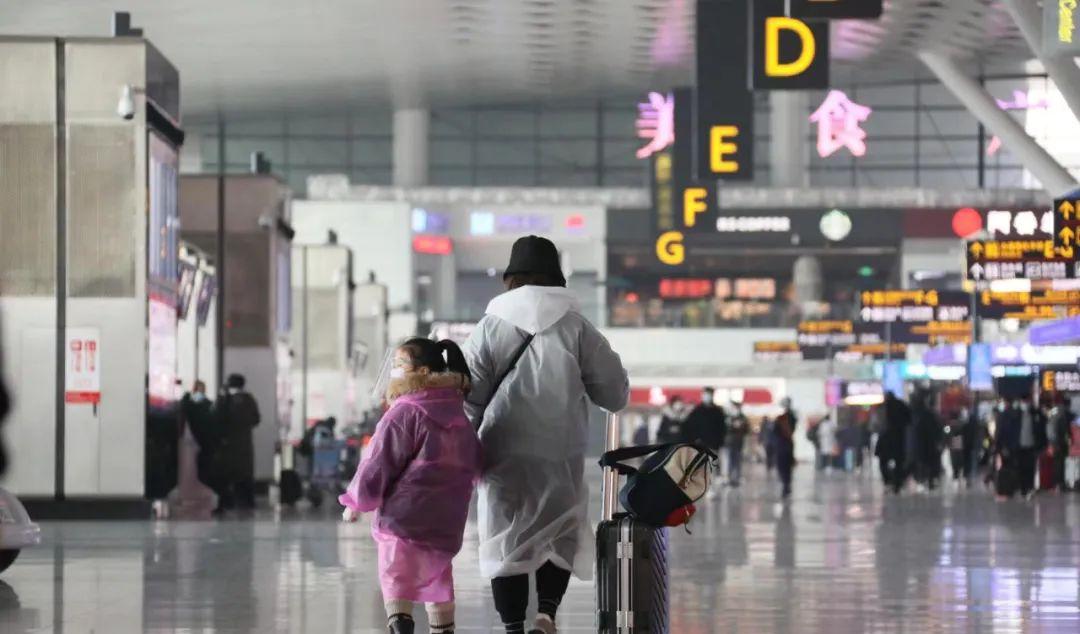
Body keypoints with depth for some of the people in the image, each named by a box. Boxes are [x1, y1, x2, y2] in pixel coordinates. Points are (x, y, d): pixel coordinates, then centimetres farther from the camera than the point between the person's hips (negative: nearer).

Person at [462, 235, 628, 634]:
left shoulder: (491, 328, 0)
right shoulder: (575, 327, -1)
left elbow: (467, 398, -2)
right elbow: (614, 392, 3)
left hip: (504, 456, 0)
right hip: (561, 457, 0)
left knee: (506, 542, 7)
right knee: (562, 534, 15)